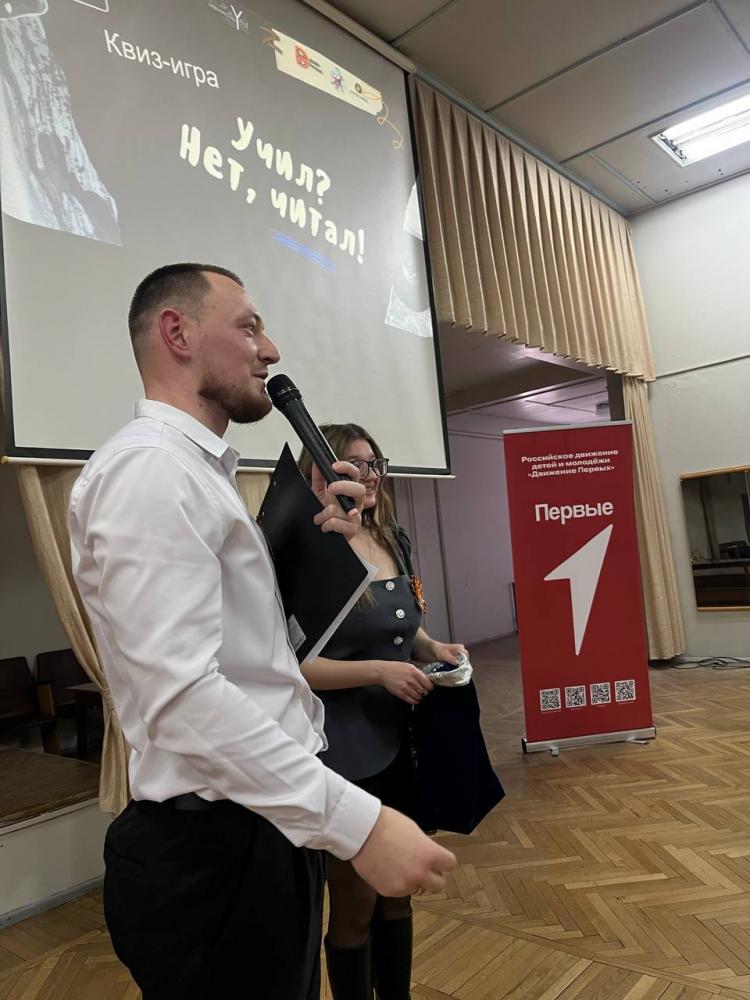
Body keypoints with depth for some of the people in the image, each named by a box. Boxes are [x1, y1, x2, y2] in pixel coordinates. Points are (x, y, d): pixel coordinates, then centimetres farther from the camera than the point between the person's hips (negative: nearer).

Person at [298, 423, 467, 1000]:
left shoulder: (395, 541, 6)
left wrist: (434, 648, -1)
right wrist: (377, 671, -23)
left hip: (401, 740, 7)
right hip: (343, 749, -7)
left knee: (399, 890, 22)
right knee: (356, 904, 12)